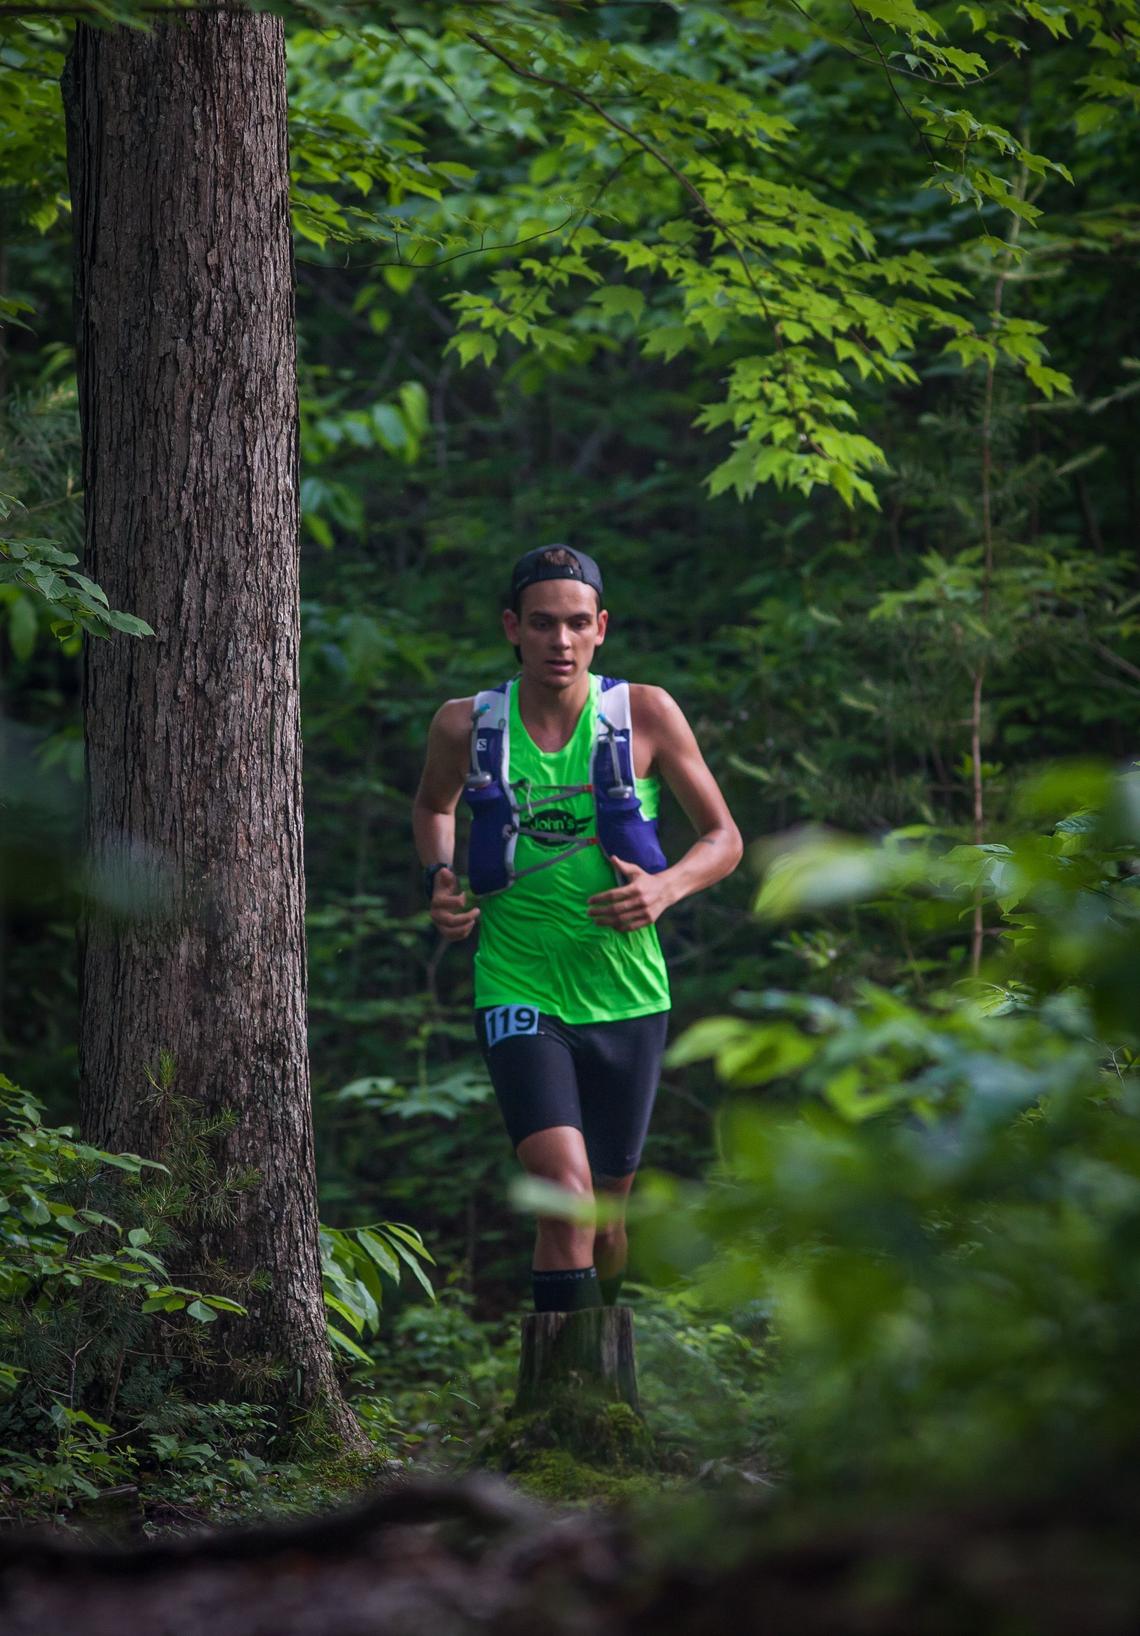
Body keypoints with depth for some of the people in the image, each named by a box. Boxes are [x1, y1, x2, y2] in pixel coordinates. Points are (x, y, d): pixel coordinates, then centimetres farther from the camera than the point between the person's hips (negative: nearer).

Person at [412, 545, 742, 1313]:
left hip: (626, 997, 2)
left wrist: (666, 887, -16)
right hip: (519, 993, -2)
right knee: (566, 1190, -22)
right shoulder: (466, 726, -4)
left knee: (607, 1214, 13)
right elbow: (433, 805, 19)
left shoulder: (646, 715, -5)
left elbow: (725, 839, 4)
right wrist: (439, 879, 0)